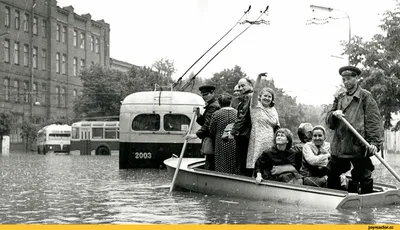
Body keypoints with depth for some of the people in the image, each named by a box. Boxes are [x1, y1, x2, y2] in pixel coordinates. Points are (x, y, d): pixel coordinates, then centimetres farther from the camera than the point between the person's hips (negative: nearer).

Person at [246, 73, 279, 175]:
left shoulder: (273, 111, 17)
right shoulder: (256, 107, 4)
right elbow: (255, 91, -11)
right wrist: (259, 77, -23)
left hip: (270, 143, 4)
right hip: (258, 142, -4)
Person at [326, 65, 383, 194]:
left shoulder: (365, 97, 0)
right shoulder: (339, 98, 17)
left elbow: (374, 121, -7)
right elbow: (329, 123, 14)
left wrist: (375, 142, -19)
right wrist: (334, 115, -9)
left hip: (359, 147, -6)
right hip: (339, 148, 6)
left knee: (364, 179, -1)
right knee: (332, 178, 13)